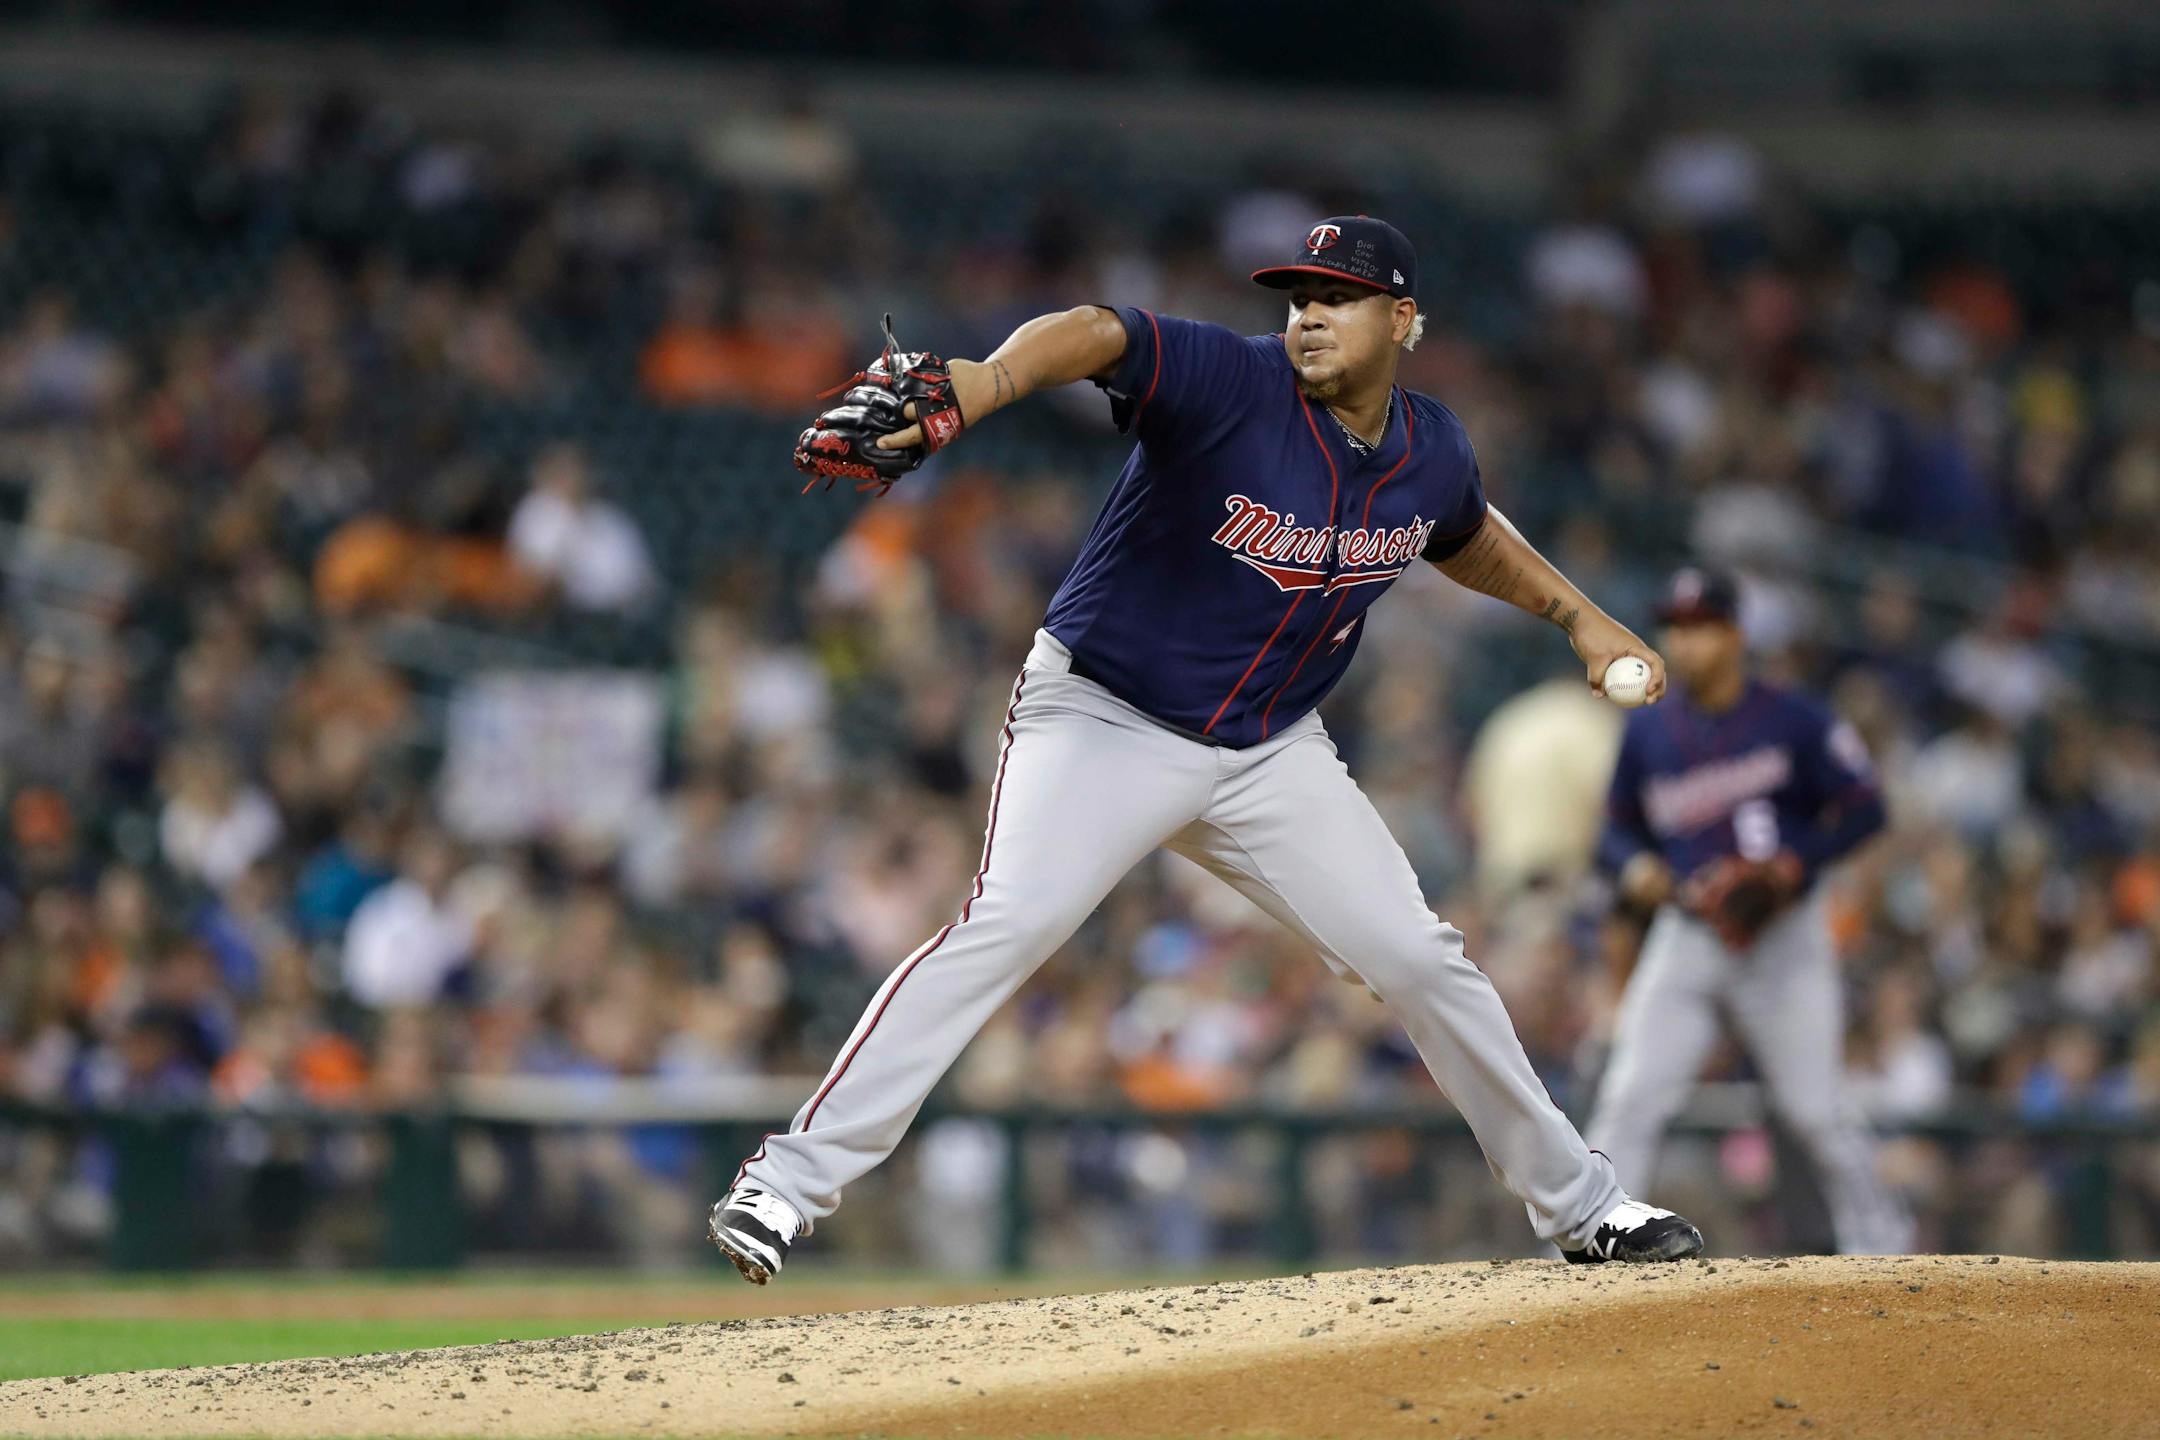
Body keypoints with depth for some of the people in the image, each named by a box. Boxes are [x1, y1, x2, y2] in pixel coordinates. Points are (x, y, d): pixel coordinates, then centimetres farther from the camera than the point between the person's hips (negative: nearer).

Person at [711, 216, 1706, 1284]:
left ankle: (1575, 1203, 23)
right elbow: (1093, 335, -40)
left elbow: (1464, 537, 25)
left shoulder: (1431, 453, -1)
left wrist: (1577, 616, 17)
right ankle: (790, 1180, -28)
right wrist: (975, 387, -59)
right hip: (1102, 716, -5)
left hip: (1272, 752, 5)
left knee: (1417, 957, 4)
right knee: (1009, 921, -26)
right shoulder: (1233, 384, -20)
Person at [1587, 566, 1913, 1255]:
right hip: (1686, 935, 3)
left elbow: (1863, 808, -5)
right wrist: (1635, 866, -7)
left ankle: (1880, 1246, 15)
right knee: (1630, 1099, -10)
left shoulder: (1792, 721, -6)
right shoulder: (1648, 733, 6)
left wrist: (1793, 864, -19)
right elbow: (1617, 831, 16)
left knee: (1816, 1112, -4)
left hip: (1783, 938, -3)